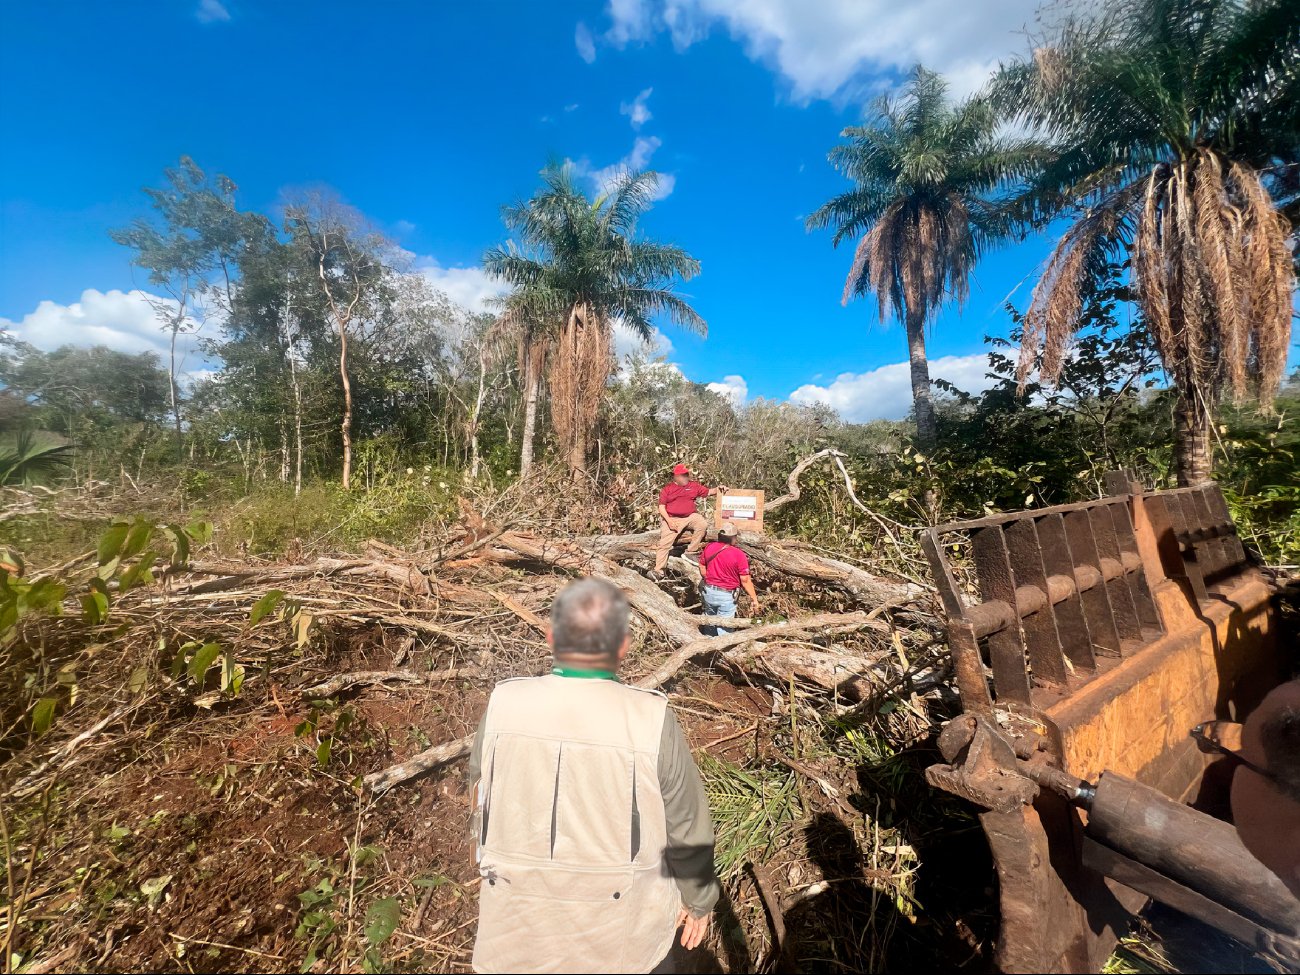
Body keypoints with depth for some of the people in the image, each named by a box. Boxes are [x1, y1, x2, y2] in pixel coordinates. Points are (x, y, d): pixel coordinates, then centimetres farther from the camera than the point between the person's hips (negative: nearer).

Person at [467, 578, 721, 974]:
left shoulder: (504, 706, -18)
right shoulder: (650, 722, -26)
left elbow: (483, 803, -1)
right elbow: (688, 830, -12)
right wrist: (699, 898, 7)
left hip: (519, 926, 3)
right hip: (621, 932, -2)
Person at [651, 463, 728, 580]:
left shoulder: (694, 485, 9)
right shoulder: (668, 488, 1)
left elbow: (708, 492, 13)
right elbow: (661, 506, -2)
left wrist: (718, 489, -8)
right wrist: (669, 521, -15)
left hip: (690, 516, 3)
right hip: (671, 519, -2)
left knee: (702, 525, -25)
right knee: (665, 543, -14)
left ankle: (689, 552, -12)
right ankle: (658, 570, -8)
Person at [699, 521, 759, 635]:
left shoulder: (709, 547, -5)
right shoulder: (739, 555, -20)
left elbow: (702, 567, 8)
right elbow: (745, 580, -16)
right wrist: (754, 599, -5)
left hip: (708, 592, 5)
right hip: (726, 596, -5)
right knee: (724, 629, 7)